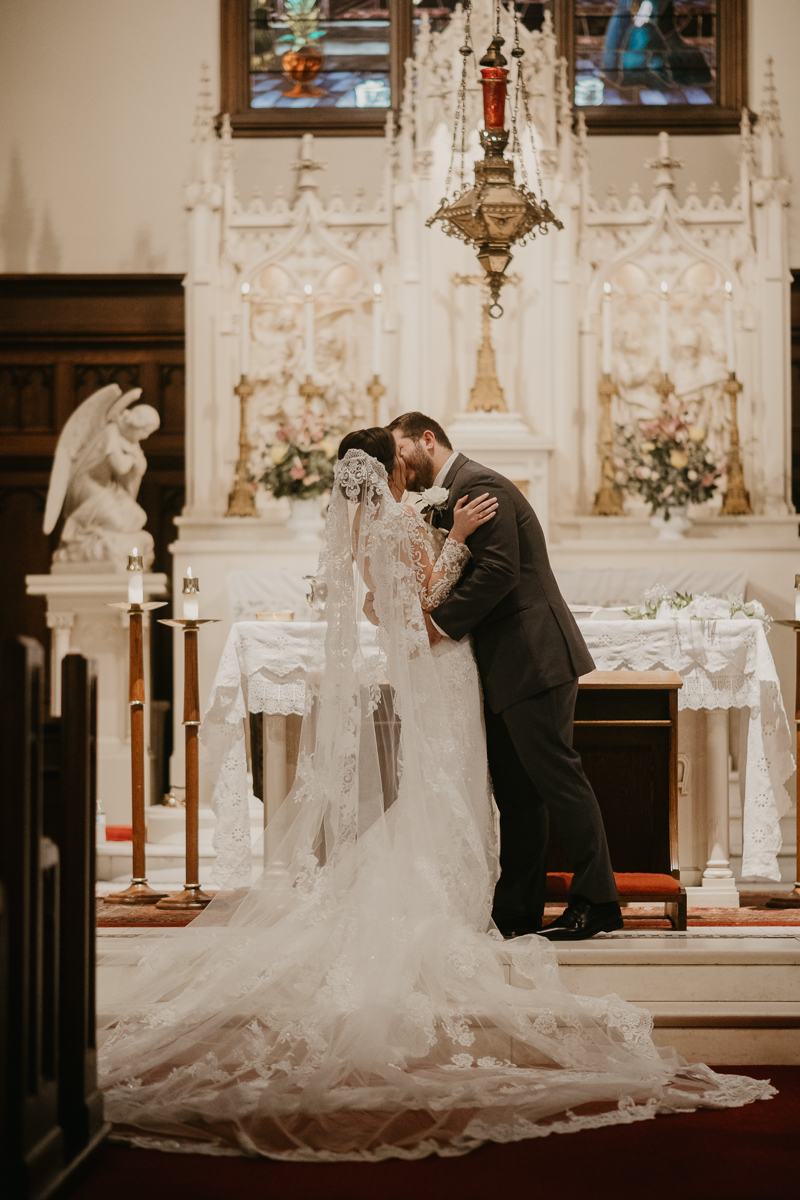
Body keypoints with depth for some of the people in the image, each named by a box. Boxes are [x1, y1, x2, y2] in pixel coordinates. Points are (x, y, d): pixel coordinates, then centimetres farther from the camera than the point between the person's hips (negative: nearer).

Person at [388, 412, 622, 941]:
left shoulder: (478, 485, -12)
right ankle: (518, 910, 15)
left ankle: (597, 900, 0)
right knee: (515, 789, 11)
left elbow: (499, 570, -22)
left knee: (554, 774, -6)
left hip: (532, 657, -10)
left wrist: (442, 625, -19)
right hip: (504, 666, 10)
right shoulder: (448, 494, 20)